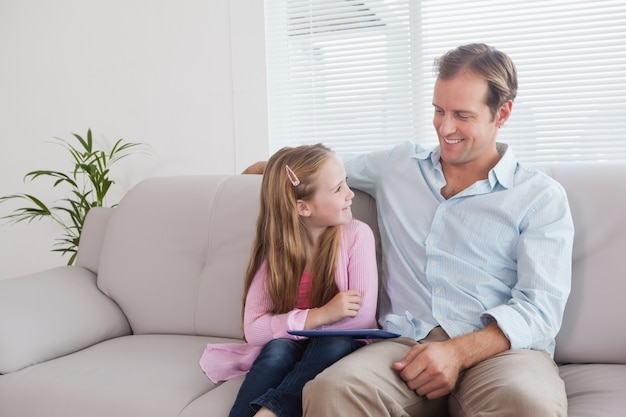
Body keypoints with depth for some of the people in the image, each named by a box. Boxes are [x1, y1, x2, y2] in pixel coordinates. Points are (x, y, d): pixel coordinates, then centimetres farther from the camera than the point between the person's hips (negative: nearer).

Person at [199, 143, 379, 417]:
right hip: (287, 349, 1)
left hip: (340, 349, -1)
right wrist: (320, 315, -27)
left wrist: (289, 325, -18)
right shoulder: (274, 248, -9)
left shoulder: (357, 235, -13)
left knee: (334, 342, -33)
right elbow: (254, 329, -14)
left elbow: (363, 317, -18)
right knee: (279, 348, -32)